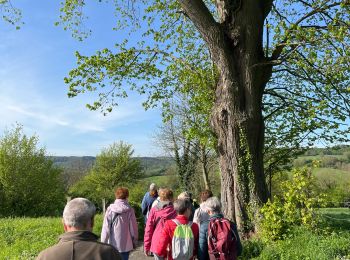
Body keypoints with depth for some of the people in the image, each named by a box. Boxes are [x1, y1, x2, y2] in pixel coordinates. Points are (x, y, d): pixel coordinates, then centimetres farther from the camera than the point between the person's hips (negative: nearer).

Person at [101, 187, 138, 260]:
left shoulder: (110, 209, -9)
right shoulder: (129, 210, -10)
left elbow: (105, 228, -7)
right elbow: (133, 228, -4)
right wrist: (134, 242, 10)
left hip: (112, 245, 1)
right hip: (126, 245, -1)